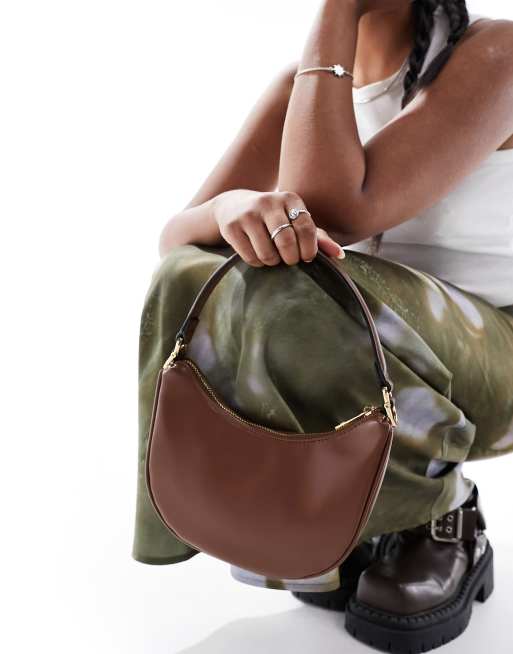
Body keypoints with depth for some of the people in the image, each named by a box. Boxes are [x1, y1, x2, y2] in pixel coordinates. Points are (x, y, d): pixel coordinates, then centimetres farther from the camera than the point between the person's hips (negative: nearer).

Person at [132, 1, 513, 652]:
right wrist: (234, 205, -33)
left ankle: (443, 519, -6)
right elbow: (176, 235, -9)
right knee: (194, 283, -21)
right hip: (361, 362, 5)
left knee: (290, 302, -33)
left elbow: (332, 214, -30)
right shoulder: (303, 84, 2)